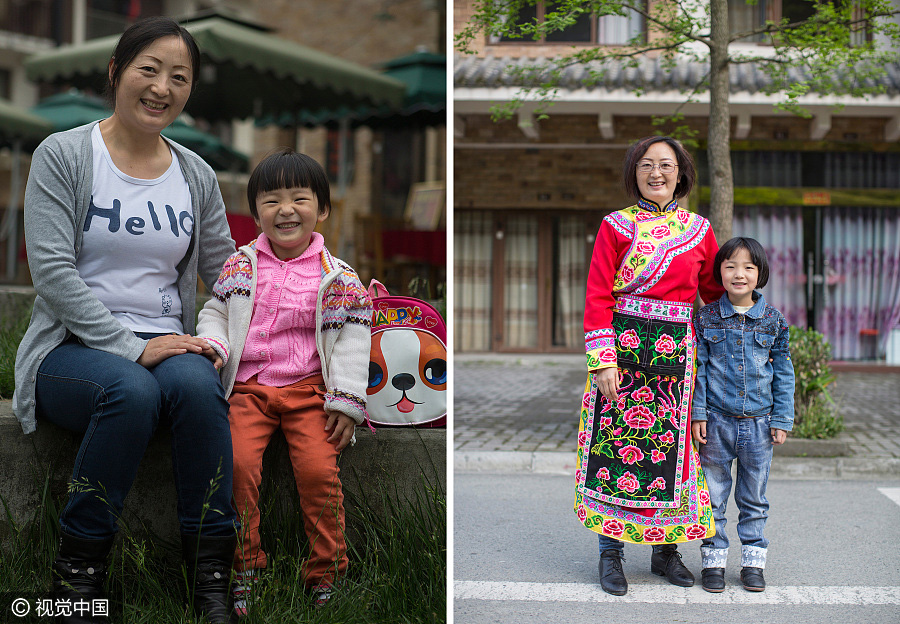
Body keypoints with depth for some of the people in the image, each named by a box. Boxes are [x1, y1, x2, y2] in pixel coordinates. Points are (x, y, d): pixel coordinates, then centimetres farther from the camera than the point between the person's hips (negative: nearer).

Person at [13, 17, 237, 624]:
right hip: (73, 347, -3)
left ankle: (212, 575, -23)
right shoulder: (63, 155, -1)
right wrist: (129, 347, -19)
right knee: (133, 390, -36)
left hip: (165, 345, 3)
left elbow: (226, 272, 18)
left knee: (198, 384, -32)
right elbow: (53, 271, -11)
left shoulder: (196, 175, 12)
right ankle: (79, 566, -17)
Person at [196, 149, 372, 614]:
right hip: (249, 387, 2)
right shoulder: (240, 265, 8)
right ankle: (245, 566, -1)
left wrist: (346, 402, -7)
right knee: (238, 465, -19)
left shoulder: (336, 277, 0)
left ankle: (325, 573, 0)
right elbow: (216, 310, 16)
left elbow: (353, 339, 0)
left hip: (309, 389, -1)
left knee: (318, 470, -18)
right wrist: (212, 343, -7)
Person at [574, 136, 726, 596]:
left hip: (676, 351, 2)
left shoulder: (699, 230, 9)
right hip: (623, 348, -2)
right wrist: (603, 360, -12)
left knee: (670, 447, 5)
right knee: (617, 443, -1)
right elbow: (597, 297, -4)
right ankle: (611, 553, 10)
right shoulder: (616, 226, 1)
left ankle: (666, 550, 19)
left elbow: (714, 291, 20)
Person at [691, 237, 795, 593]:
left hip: (759, 423, 1)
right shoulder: (706, 319, -1)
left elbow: (783, 373, 6)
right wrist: (697, 413, -5)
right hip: (717, 421, -1)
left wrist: (781, 419, 2)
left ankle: (753, 561, 21)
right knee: (713, 496, 5)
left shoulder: (773, 321, 2)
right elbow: (697, 368, 1)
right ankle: (714, 559, 17)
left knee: (754, 498, 10)